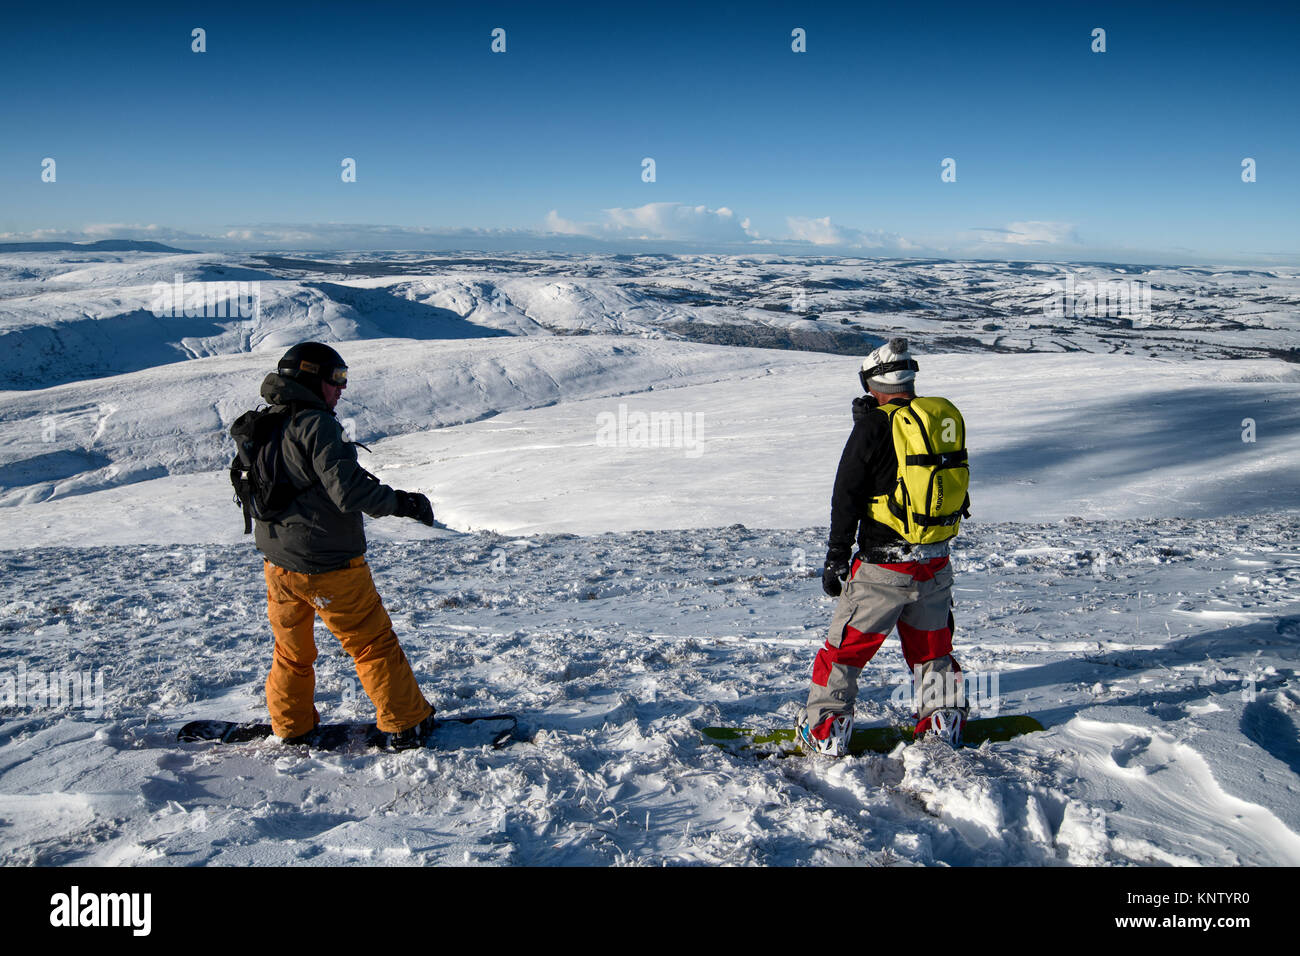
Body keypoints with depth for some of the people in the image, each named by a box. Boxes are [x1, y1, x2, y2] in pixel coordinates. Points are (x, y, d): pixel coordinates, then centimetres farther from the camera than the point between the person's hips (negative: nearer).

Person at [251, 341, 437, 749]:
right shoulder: (315, 424, -19)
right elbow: (348, 491, -26)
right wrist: (403, 502, -14)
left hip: (278, 563, 8)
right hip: (330, 565, -7)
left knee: (291, 648, 23)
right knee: (372, 643, 6)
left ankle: (291, 726, 35)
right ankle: (405, 724, 14)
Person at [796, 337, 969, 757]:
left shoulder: (874, 427, -12)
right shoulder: (948, 420, 4)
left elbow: (847, 499, -10)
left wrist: (836, 558, -4)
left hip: (884, 566, -5)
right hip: (936, 564, 5)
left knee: (846, 644, 6)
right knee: (932, 644, 22)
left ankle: (825, 730, 9)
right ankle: (943, 722, 31)